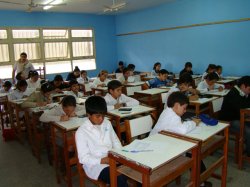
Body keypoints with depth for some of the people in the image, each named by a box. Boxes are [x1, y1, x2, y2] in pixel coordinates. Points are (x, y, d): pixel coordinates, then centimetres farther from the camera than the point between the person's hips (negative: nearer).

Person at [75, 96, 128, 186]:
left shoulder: (107, 123, 6)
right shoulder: (81, 132, -11)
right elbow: (83, 158, -11)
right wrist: (102, 160, -22)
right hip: (95, 165, -5)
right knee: (120, 179, -29)